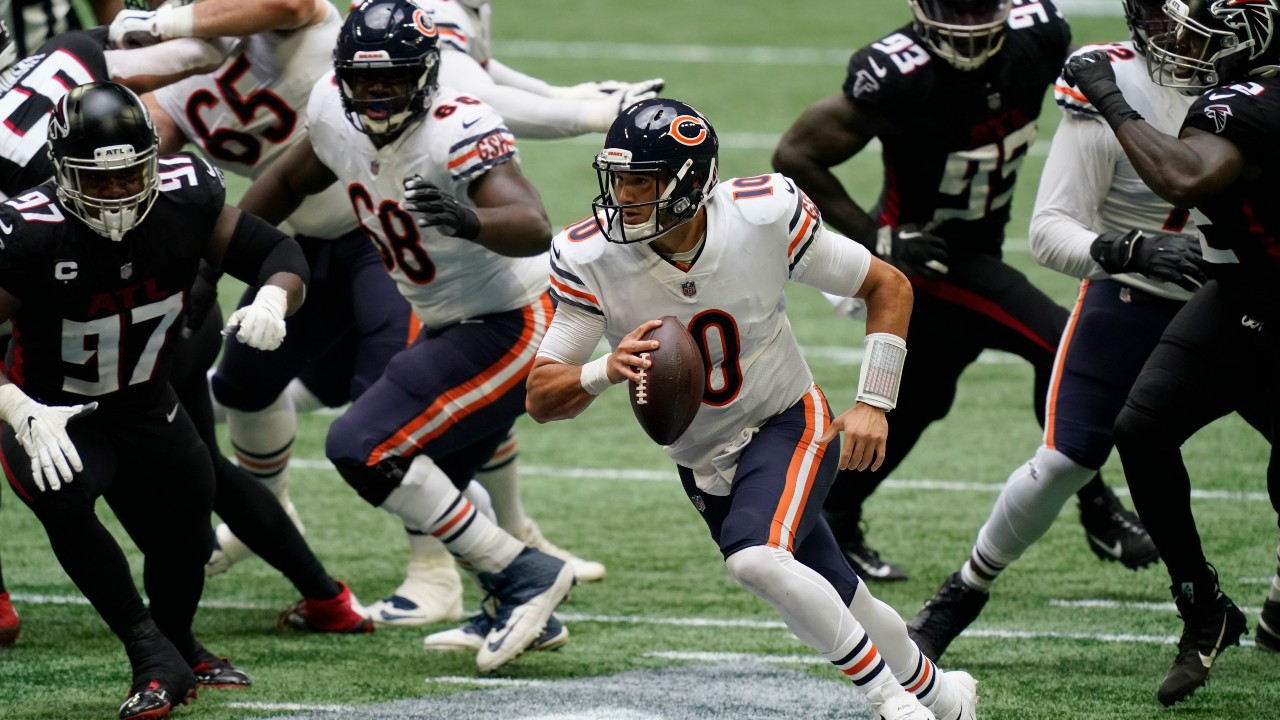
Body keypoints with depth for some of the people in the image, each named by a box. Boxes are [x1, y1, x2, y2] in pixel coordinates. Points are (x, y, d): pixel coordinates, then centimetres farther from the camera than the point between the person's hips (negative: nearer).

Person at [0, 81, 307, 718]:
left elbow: (275, 251, -10)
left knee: (183, 539, 13)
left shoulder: (183, 199, -20)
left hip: (145, 406, 5)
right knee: (63, 498, -34)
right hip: (54, 416, -5)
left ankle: (178, 648, 48)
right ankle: (152, 654, -20)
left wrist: (273, 300, -34)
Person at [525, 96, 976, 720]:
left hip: (788, 426, -3)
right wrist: (605, 372, -39)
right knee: (840, 605, 13)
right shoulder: (591, 258, -20)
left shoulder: (764, 217, -24)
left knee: (755, 559, -31)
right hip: (702, 461, 4)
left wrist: (873, 403, -15)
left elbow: (888, 287, -9)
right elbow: (541, 398, -18)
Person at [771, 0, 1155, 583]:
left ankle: (830, 528, 36)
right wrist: (874, 239, -21)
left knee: (916, 402, 20)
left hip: (977, 253, 8)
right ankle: (1097, 512, -5)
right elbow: (796, 155, -21)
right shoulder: (897, 76, -30)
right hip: (923, 255, -8)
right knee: (1059, 346, -17)